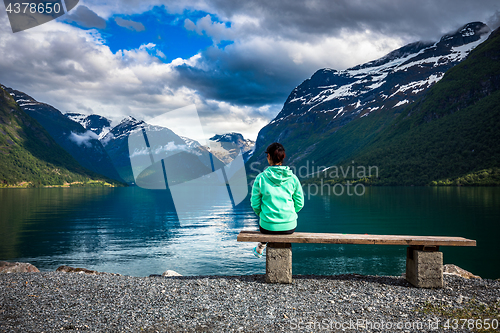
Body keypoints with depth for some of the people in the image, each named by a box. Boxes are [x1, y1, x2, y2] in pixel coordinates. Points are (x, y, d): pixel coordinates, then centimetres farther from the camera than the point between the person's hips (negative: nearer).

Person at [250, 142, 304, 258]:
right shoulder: (292, 178, -6)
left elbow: (255, 204, -4)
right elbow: (299, 203, 2)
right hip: (289, 227, 1)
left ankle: (260, 249, 55)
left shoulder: (261, 178, -10)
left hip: (268, 226, -1)